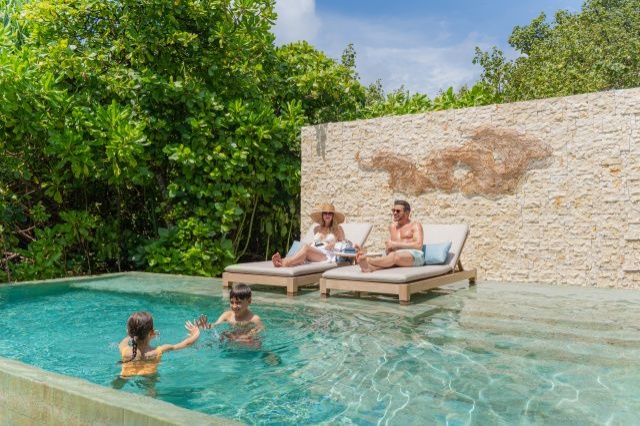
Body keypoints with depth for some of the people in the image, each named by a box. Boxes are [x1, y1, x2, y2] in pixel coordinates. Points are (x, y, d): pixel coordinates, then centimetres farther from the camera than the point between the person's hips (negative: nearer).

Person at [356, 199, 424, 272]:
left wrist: (396, 244, -11)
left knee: (394, 256, -39)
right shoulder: (392, 226, 26)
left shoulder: (415, 225, 8)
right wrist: (388, 249, -4)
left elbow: (418, 245, -7)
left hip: (414, 255, -4)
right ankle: (371, 267, -67)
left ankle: (367, 260, -61)